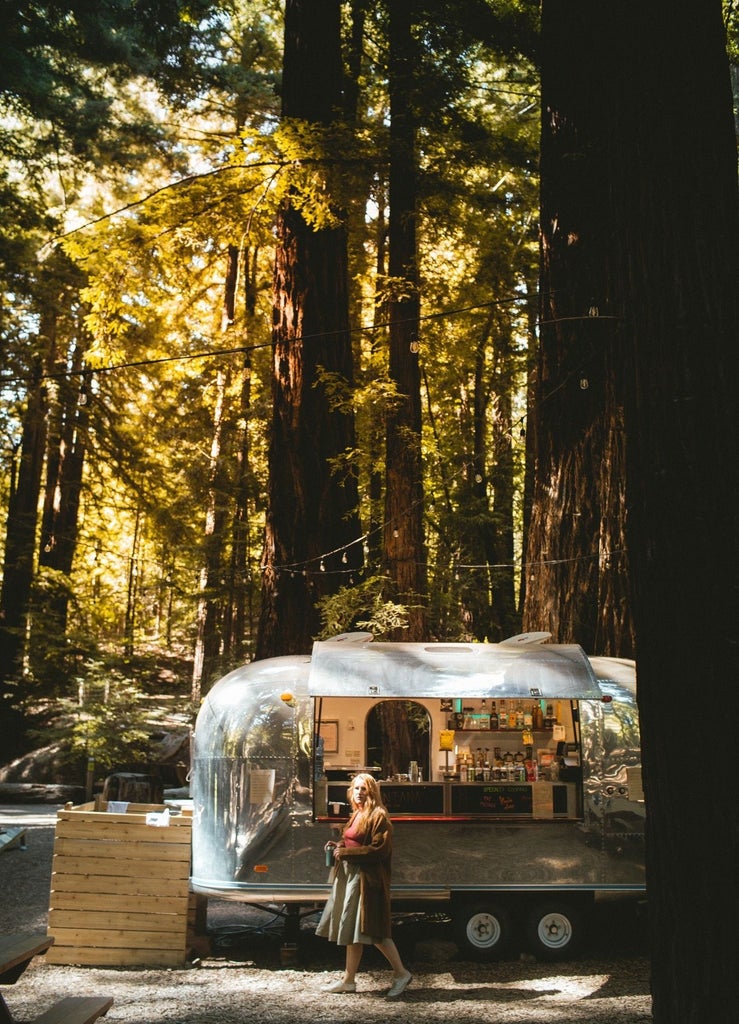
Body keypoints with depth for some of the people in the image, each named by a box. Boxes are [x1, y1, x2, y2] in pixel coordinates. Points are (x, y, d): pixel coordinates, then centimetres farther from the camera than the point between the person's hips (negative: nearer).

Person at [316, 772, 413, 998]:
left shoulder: (378, 816, -12)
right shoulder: (356, 815, 15)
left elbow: (379, 850, -19)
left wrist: (345, 852, -17)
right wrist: (338, 846, 6)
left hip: (366, 879, -9)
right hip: (349, 876, 9)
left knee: (373, 930, -5)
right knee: (351, 930, 12)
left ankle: (401, 973, 8)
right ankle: (348, 980, 19)